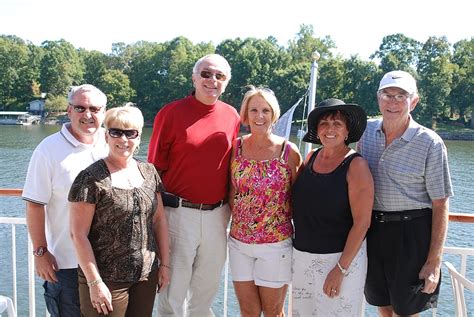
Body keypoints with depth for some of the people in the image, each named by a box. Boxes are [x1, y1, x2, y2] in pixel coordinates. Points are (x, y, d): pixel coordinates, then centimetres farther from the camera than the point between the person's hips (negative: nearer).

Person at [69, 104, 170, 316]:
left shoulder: (149, 172, 5)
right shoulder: (91, 179, -11)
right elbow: (79, 235, -12)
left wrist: (165, 263, 7)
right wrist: (95, 282, -13)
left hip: (147, 277, 5)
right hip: (107, 281, -5)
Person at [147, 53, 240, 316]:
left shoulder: (231, 116, 5)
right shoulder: (171, 113, -7)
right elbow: (155, 167, -5)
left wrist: (231, 206, 11)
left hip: (217, 213, 4)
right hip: (179, 212, -4)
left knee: (208, 284, 19)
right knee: (174, 284, 8)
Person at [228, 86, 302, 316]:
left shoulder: (289, 151, -8)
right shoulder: (236, 147, -1)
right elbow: (232, 192, 9)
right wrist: (239, 221, 3)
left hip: (276, 243, -2)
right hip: (239, 242, 3)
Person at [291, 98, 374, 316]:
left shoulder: (356, 165, -11)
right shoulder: (311, 158, 5)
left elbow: (362, 222, -14)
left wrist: (341, 269, -16)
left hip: (340, 258, -5)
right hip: (302, 256, 5)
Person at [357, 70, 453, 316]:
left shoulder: (430, 143, -12)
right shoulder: (368, 131, 2)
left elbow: (440, 205, -10)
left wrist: (434, 262, -12)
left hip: (411, 234, -4)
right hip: (372, 230, 5)